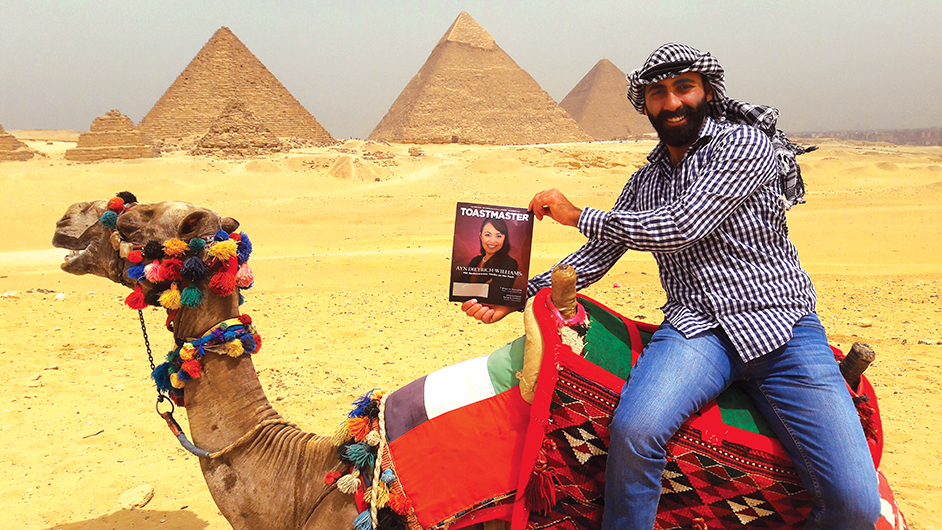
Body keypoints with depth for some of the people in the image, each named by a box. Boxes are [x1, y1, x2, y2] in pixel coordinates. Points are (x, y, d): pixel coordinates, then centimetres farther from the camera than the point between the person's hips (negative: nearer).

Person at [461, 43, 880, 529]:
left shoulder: (746, 142, -1)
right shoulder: (644, 182, 18)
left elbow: (682, 225, -13)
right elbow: (596, 256, 16)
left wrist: (577, 215, -6)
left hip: (780, 325, -2)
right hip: (696, 326, 3)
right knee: (633, 428, -29)